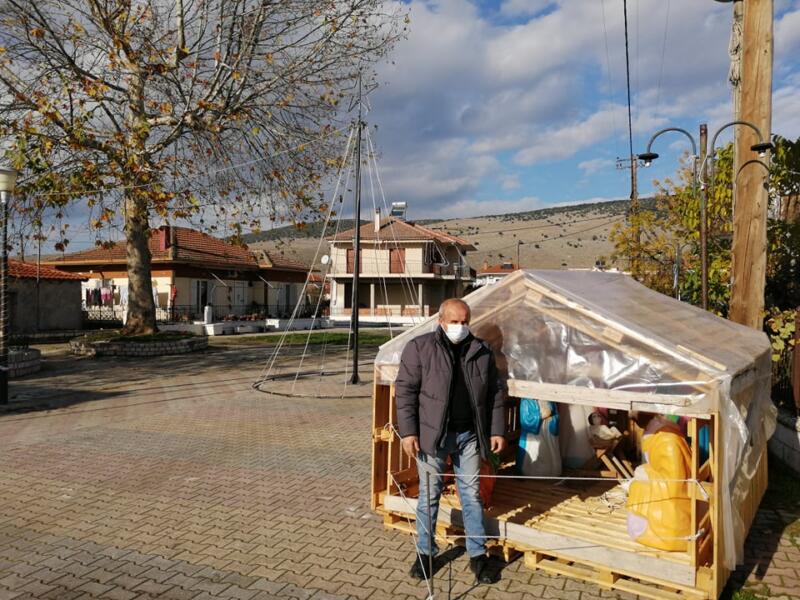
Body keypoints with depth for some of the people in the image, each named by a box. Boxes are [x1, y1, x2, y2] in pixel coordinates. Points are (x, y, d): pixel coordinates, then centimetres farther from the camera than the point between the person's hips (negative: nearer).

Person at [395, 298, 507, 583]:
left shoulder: (482, 351, 4)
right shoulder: (419, 348, -7)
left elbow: (496, 393, 9)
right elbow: (405, 391, -7)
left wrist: (497, 430, 5)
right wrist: (408, 432, -11)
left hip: (469, 435, 3)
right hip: (432, 433, -2)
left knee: (472, 494, 11)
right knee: (429, 494, 8)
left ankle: (478, 554, 25)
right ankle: (425, 552, 26)